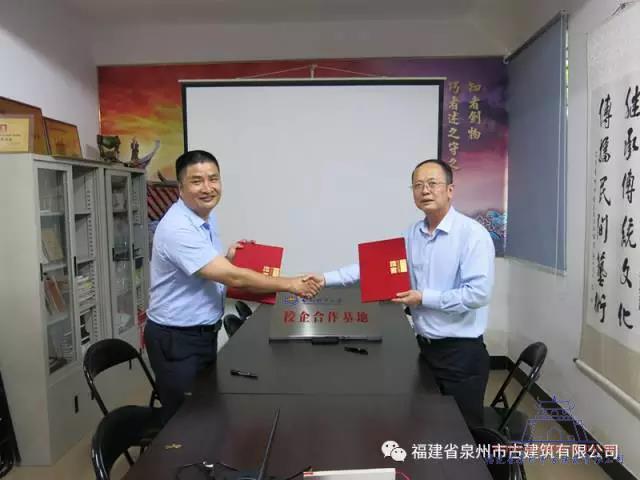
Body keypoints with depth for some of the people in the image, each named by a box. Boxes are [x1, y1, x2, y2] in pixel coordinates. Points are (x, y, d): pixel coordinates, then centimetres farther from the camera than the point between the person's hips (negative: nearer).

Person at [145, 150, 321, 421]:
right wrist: (290, 284, -23)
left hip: (205, 332, 9)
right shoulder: (178, 228, -27)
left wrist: (227, 257, -3)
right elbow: (233, 277, -29)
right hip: (176, 339, -9)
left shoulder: (207, 216, 3)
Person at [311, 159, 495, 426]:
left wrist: (424, 298, -18)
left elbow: (477, 293, -22)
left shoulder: (473, 234, -15)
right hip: (425, 347, 6)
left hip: (461, 352, -6)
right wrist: (326, 279, -6)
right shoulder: (412, 235, 5)